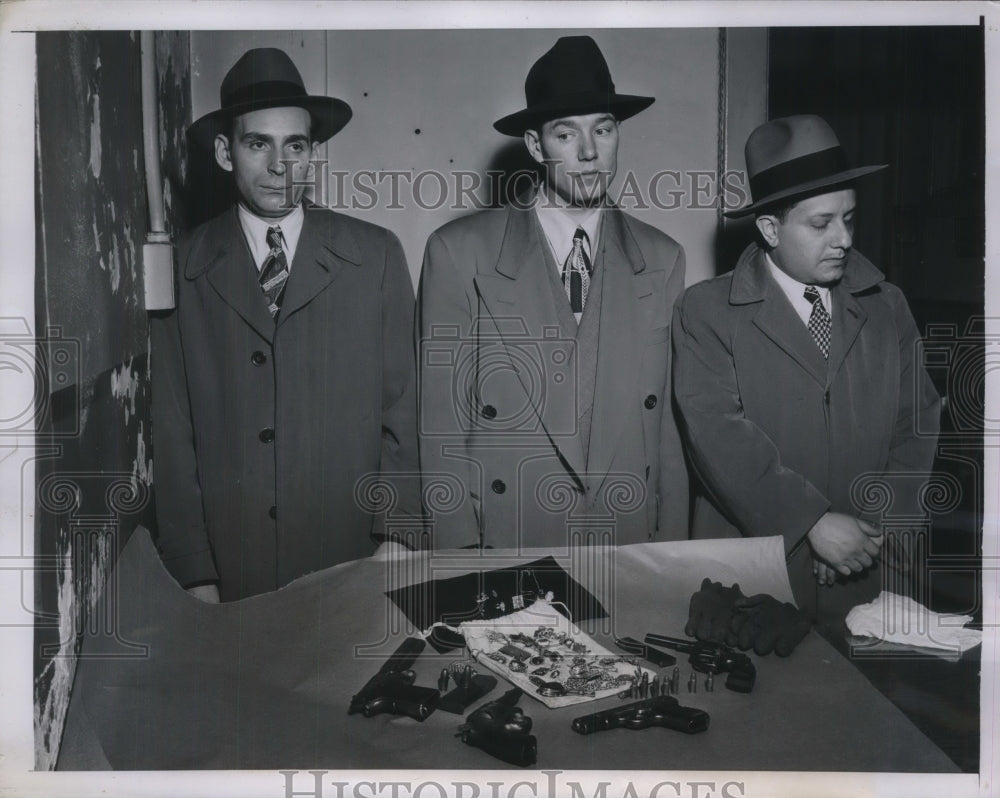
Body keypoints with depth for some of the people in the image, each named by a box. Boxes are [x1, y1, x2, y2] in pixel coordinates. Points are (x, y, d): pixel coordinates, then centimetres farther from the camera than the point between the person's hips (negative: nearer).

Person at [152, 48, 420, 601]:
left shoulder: (376, 256, -1)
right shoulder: (182, 270, 0)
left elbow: (401, 414, 0)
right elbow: (172, 432, 0)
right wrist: (194, 575, -3)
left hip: (352, 566, 0)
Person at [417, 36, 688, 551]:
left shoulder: (662, 259, 3)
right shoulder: (459, 252, -7)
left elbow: (671, 416, 4)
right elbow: (442, 419, -7)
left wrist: (672, 542, 2)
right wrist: (458, 549, -10)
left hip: (632, 538, 3)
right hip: (505, 537, -3)